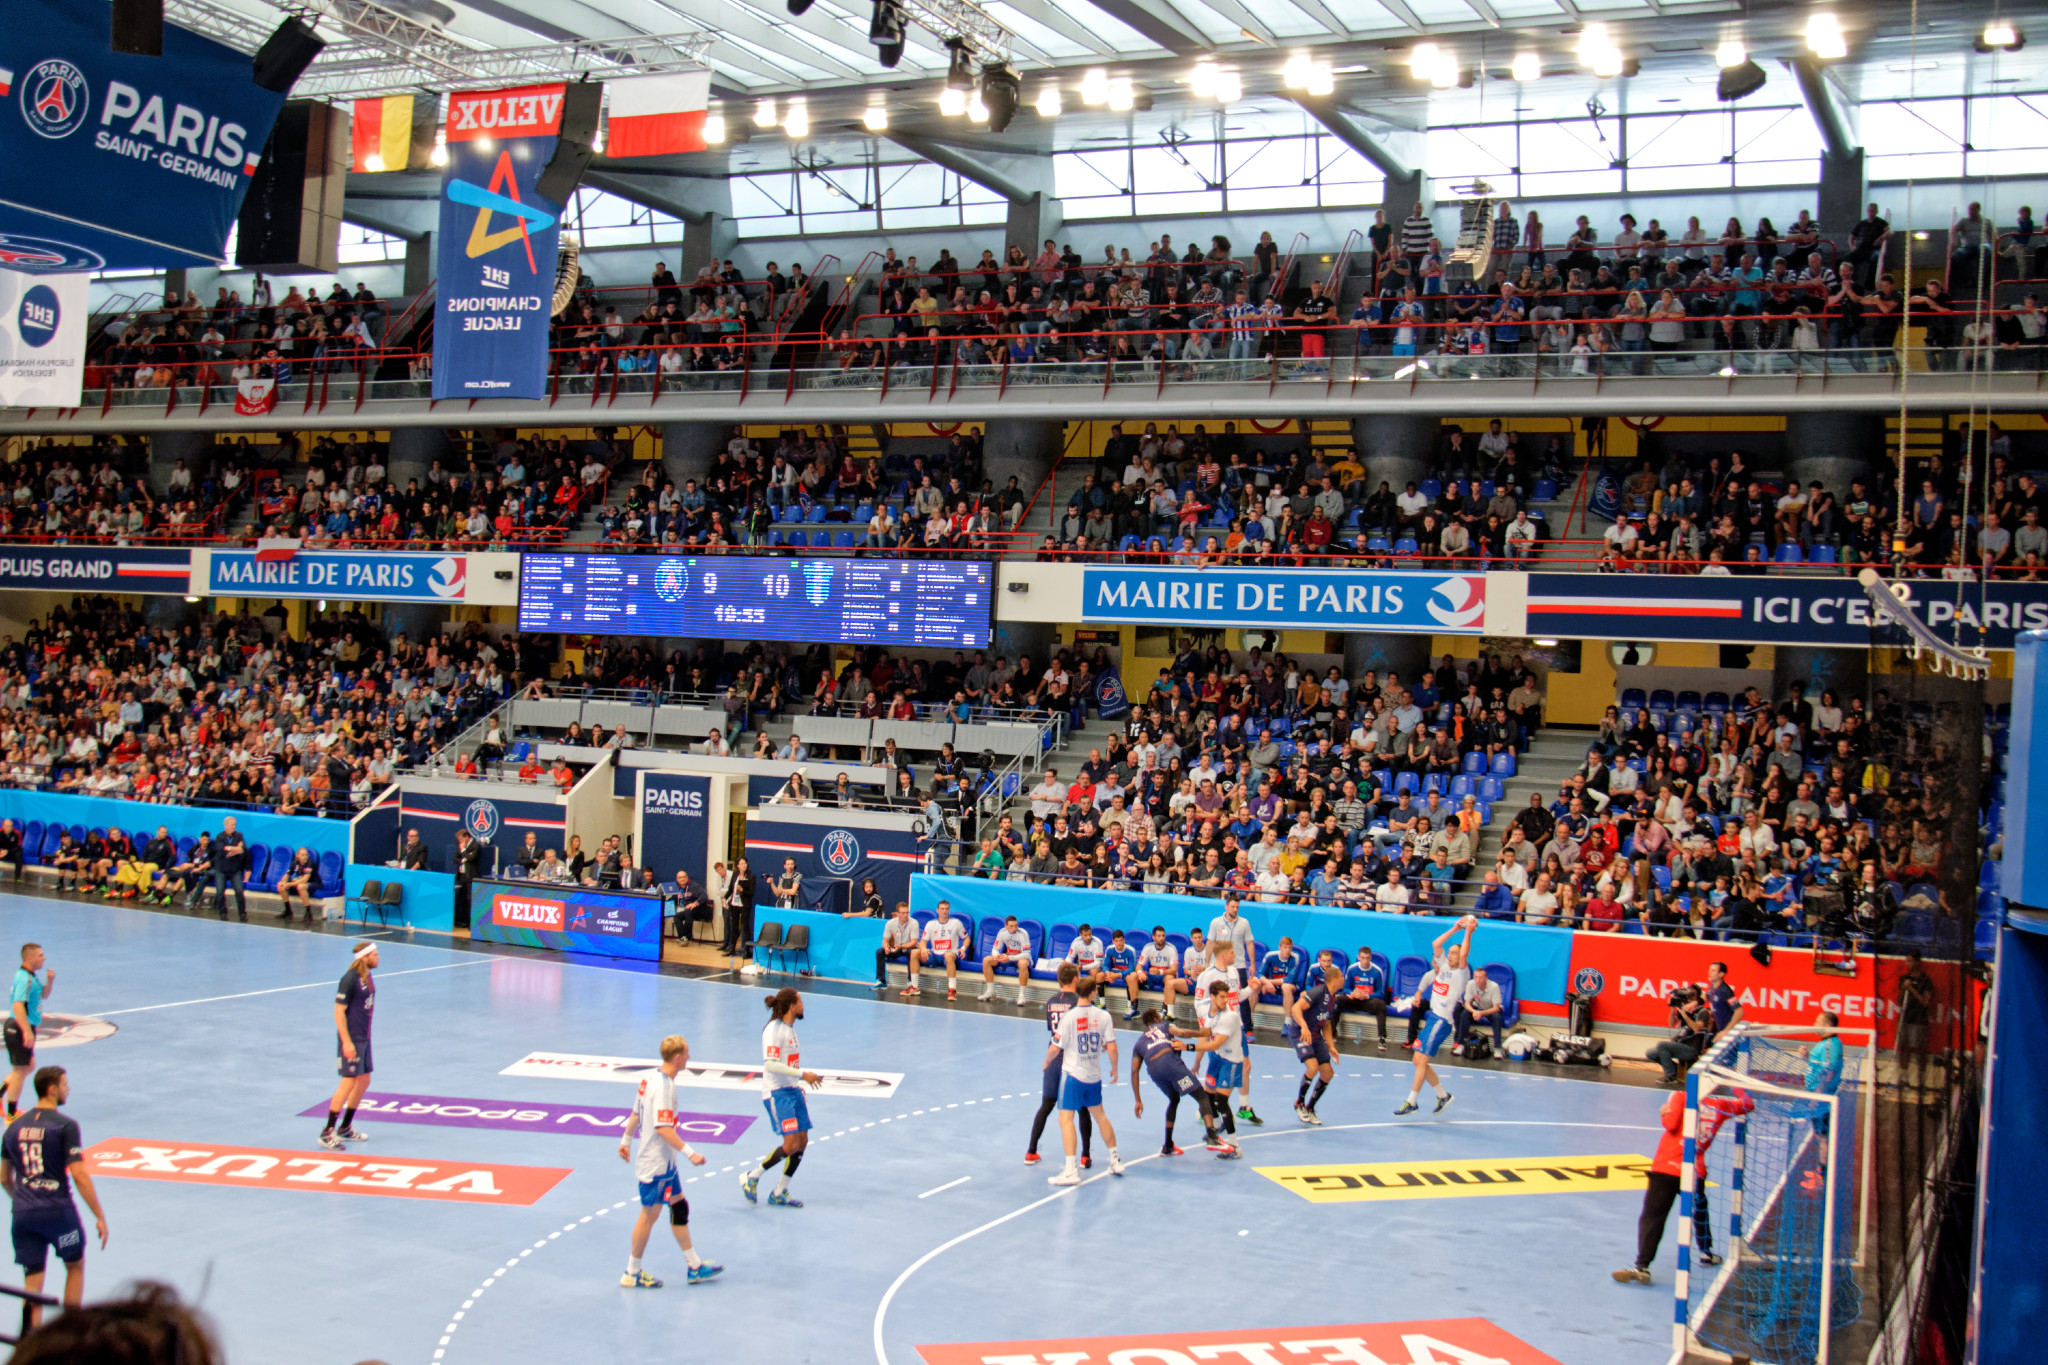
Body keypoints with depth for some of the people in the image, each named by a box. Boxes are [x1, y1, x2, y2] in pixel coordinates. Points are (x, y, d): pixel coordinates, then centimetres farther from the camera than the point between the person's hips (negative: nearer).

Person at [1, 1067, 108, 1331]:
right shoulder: (65, 1125, -10)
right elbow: (79, 1175, -15)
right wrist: (100, 1217, -10)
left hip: (22, 1216, 4)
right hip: (58, 1210, -4)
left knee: (32, 1285, 7)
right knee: (75, 1267, 19)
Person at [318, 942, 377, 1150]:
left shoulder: (368, 977, 9)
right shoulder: (350, 979, -17)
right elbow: (339, 1011, -18)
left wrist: (366, 1036, 18)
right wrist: (347, 1042, -21)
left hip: (364, 1039, 9)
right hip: (351, 1040, -9)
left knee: (363, 1082, 12)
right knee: (349, 1083, -8)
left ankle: (345, 1128, 24)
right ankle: (327, 1133, -1)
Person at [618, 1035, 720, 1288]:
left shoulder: (651, 1078, 5)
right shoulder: (664, 1086, -23)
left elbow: (635, 1114, 14)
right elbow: (663, 1128, -28)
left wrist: (626, 1141, 25)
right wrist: (690, 1153, -27)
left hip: (664, 1162, 10)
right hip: (656, 1164, -10)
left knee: (679, 1207, 14)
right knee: (649, 1215, 2)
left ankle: (695, 1267, 22)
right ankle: (632, 1274, 14)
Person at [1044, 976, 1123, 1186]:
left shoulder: (1069, 1017, -12)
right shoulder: (1103, 1016, -4)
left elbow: (1055, 1049, -9)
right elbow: (1111, 1048, -5)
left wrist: (1047, 1062, 11)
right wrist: (1114, 1069, 12)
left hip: (1072, 1074, -4)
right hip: (1094, 1075, 5)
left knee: (1066, 1119, -4)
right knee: (1099, 1115, 22)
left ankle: (1071, 1170, -14)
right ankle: (1115, 1161, 31)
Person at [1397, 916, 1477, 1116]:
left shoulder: (1462, 973, -6)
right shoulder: (1444, 967, 13)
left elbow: (1464, 954, -23)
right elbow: (1436, 944, 11)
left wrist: (1469, 933, -17)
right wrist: (1455, 929, 10)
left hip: (1442, 1020, -8)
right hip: (1432, 1016, 8)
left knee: (1421, 1060, -12)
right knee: (1419, 1061, 10)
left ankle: (1411, 1102, -9)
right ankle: (1442, 1095, 23)